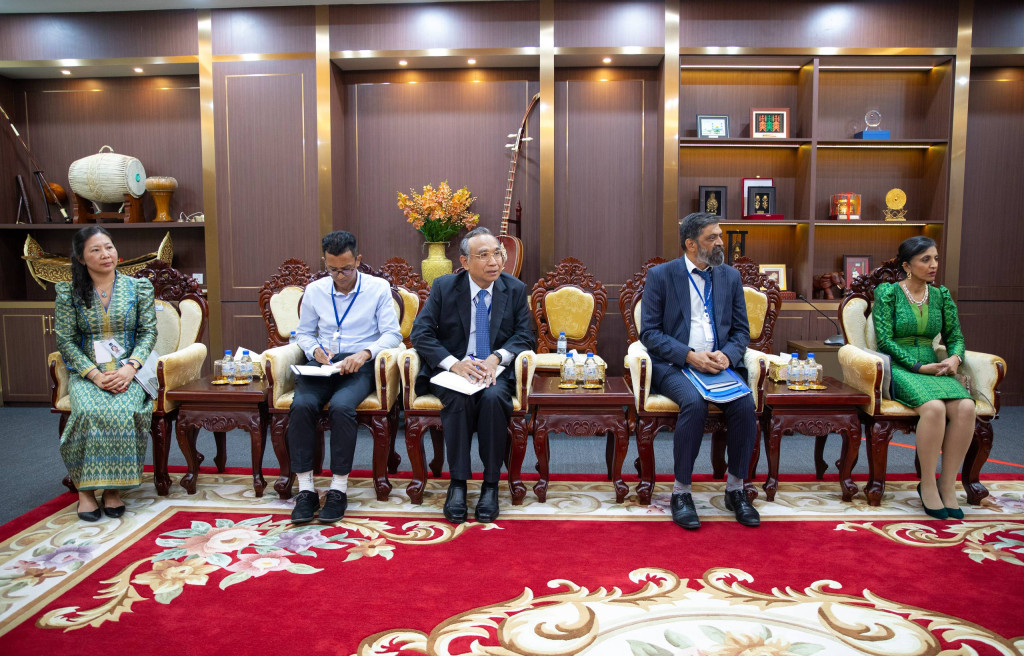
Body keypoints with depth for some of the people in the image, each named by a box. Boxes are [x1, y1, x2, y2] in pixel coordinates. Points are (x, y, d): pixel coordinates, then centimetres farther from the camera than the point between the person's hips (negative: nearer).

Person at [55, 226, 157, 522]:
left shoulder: (139, 287, 7)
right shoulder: (69, 292, 5)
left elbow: (149, 331, 3)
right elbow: (65, 340, 0)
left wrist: (129, 367, -13)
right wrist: (94, 374, -13)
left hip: (127, 371, 0)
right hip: (85, 373, 0)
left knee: (123, 411, -31)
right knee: (89, 412, -32)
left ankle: (114, 488, -19)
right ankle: (85, 488, -18)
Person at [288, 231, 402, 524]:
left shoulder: (378, 288, 3)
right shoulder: (314, 291, 12)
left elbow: (392, 333, -1)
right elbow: (303, 333, 20)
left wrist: (365, 353, -19)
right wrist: (315, 350, -3)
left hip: (358, 365, -3)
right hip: (322, 365, 3)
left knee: (341, 406, -34)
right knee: (302, 405, -29)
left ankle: (339, 488, -22)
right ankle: (306, 489, -20)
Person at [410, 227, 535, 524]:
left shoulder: (515, 289, 5)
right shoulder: (443, 287, 1)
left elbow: (525, 334, 4)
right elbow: (420, 333, -3)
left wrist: (497, 357, -17)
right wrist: (454, 363, -19)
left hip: (495, 370, 1)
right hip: (452, 370, 0)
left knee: (494, 397, -33)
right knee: (459, 398, -34)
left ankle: (490, 485, -21)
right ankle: (457, 483, -21)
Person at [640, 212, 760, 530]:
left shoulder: (731, 277, 14)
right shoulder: (660, 275, 2)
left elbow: (741, 331, 13)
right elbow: (649, 332, -4)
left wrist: (727, 355, -9)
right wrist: (689, 355, -17)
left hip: (719, 364, 4)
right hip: (674, 365, -3)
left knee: (745, 404, -25)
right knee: (694, 403, -33)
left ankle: (735, 490, -6)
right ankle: (681, 492, -18)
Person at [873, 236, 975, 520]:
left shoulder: (941, 295, 14)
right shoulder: (888, 292, -1)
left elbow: (955, 336, 16)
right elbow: (884, 339, -8)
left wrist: (954, 358, -7)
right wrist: (919, 366, -15)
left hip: (933, 368, 5)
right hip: (898, 369, -5)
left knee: (965, 407, -27)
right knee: (934, 407, -34)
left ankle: (947, 484, -15)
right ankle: (927, 485, -18)